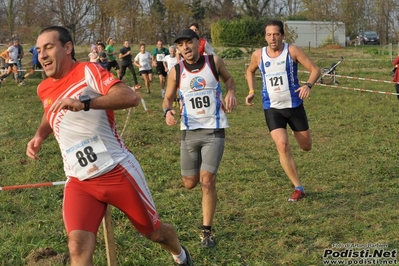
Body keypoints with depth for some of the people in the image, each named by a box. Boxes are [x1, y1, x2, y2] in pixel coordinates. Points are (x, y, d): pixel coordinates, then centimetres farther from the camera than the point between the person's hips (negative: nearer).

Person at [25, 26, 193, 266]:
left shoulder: (88, 72, -12)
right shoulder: (44, 89, 8)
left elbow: (130, 97, -29)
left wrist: (84, 103, -40)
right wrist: (39, 136, 13)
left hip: (117, 171, -4)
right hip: (79, 182, 4)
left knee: (153, 231, 15)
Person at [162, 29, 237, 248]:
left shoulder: (214, 62, -4)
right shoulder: (176, 72, -2)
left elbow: (228, 78, 16)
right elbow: (168, 98, 8)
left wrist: (231, 92, -6)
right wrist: (167, 111, -15)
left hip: (214, 130, -2)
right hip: (189, 131, 2)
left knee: (207, 180, -12)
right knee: (190, 183, 9)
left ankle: (207, 231, 1)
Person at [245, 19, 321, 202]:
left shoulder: (291, 51, -9)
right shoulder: (258, 55, -1)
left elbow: (315, 70, -9)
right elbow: (250, 72, 20)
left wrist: (308, 85, -29)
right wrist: (252, 91, 5)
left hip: (294, 105, -1)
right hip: (272, 108, 1)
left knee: (306, 146, 12)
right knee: (282, 146, -15)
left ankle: (296, 130, 51)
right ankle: (298, 188, -5)